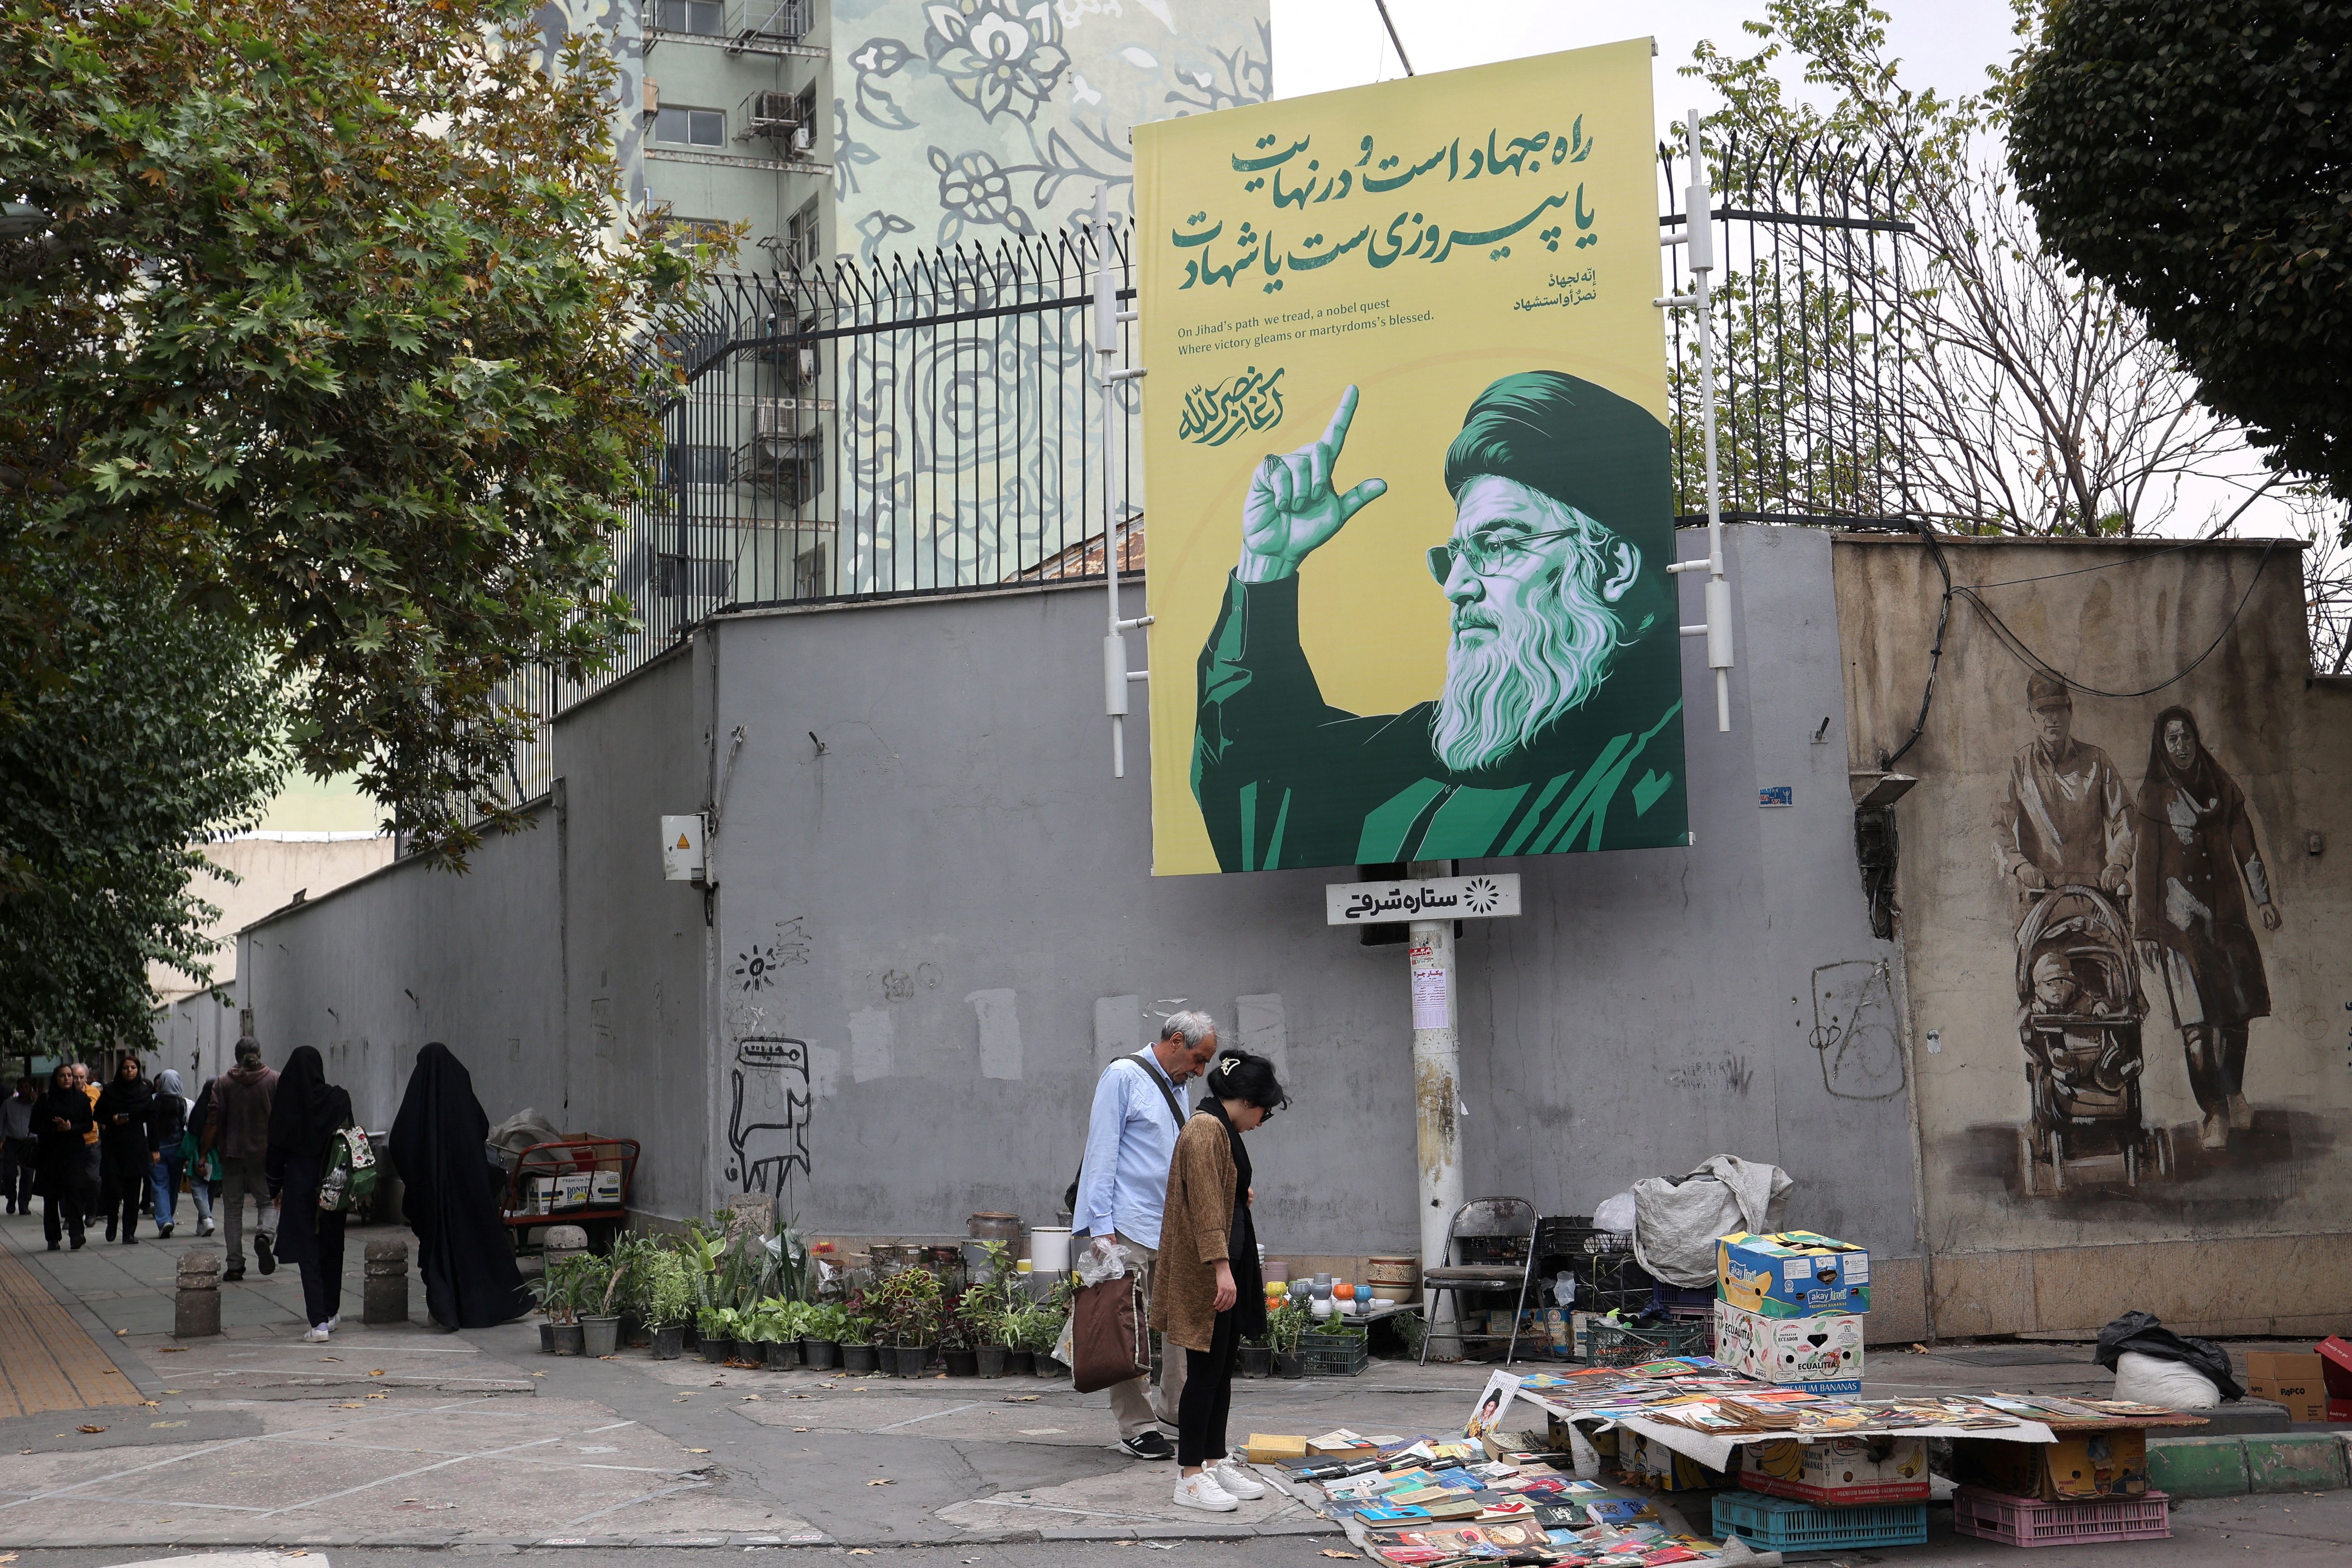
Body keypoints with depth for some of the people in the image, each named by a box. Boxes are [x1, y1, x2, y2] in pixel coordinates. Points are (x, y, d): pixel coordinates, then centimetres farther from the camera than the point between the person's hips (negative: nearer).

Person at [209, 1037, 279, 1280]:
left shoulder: (223, 1082, 1)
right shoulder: (275, 1080, 1)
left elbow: (213, 1122, -4)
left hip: (233, 1153, 0)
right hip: (264, 1153, 0)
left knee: (233, 1208, 7)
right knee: (266, 1201, 13)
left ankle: (235, 1265, 4)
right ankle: (263, 1234, -18)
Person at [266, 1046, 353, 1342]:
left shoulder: (284, 1103, -6)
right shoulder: (338, 1099, -5)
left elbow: (275, 1150, -1)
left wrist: (276, 1188, 10)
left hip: (299, 1186, -1)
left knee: (308, 1252, -1)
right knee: (332, 1250, 17)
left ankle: (319, 1322, -12)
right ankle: (330, 1312, 27)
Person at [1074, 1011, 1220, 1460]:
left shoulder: (1176, 1088, 19)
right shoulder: (1124, 1077, -5)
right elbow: (1102, 1153, -10)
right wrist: (1102, 1229, -15)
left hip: (1173, 1229, 8)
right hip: (1130, 1229, -8)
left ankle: (1175, 1408, 20)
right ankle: (1137, 1427, 1)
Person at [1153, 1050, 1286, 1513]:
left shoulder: (1221, 1130, 17)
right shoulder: (1205, 1130, -15)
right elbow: (1205, 1205, -22)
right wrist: (1221, 1267, -26)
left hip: (1228, 1269, 10)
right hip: (1205, 1272, -10)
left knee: (1222, 1370, 13)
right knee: (1205, 1371, -6)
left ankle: (1215, 1462, 20)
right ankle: (1190, 1476, -1)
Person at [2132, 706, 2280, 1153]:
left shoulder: (2223, 788, 12)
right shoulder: (2154, 795, 2)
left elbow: (2245, 846, 15)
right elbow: (2144, 863, 0)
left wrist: (2264, 899, 8)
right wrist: (2146, 930, -3)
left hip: (2225, 909, 3)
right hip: (2179, 914, -3)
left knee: (2236, 1006, 1)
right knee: (2196, 1017, -9)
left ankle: (2233, 1093, 21)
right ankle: (2215, 1112, -5)